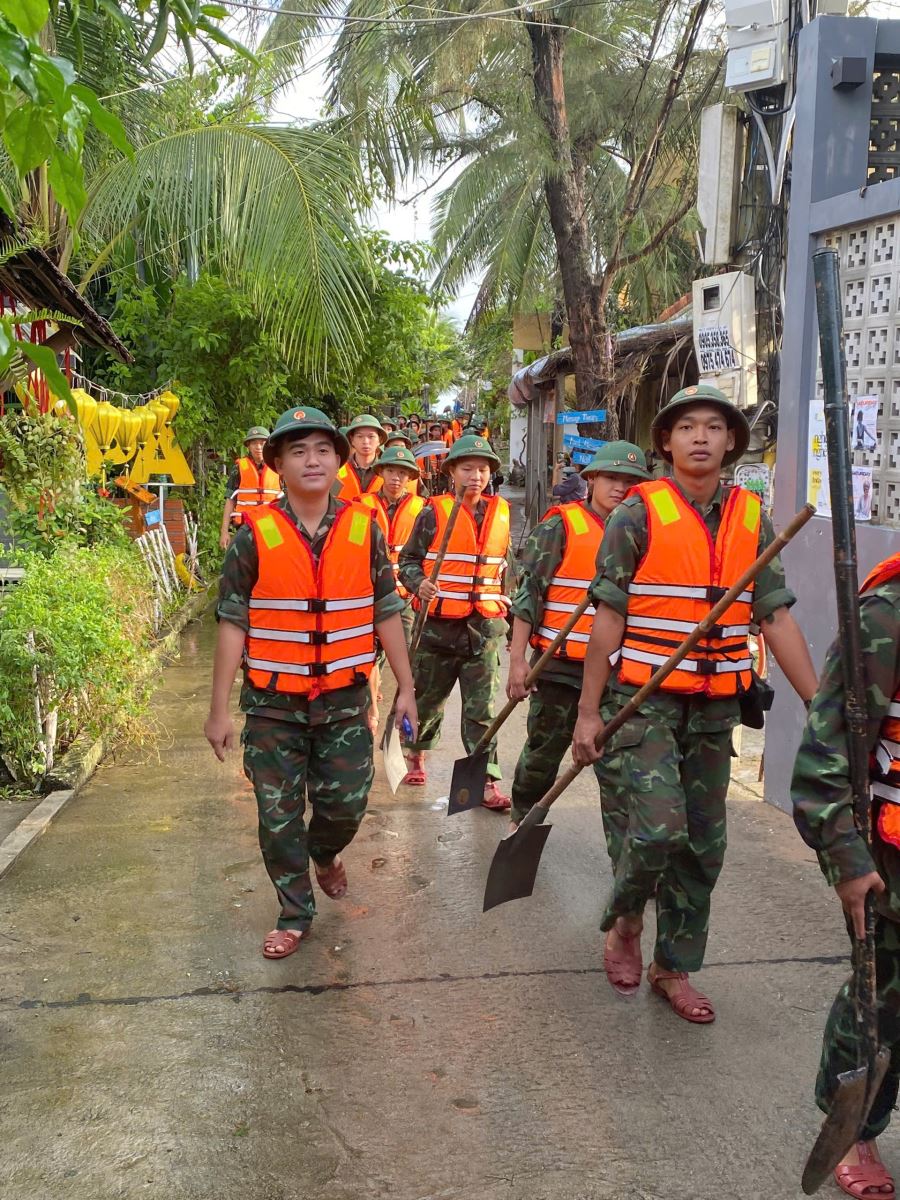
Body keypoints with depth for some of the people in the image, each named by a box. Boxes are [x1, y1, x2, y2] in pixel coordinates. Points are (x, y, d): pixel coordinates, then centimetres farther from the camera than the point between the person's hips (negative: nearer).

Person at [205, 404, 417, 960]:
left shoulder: (364, 529, -2)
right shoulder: (256, 534, -6)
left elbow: (387, 614, 3)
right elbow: (233, 624, -4)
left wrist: (406, 688, 4)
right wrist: (220, 708, -5)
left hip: (345, 700, 1)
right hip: (273, 705, -1)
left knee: (347, 804, 5)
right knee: (279, 818, 6)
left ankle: (325, 853, 40)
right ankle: (295, 914, 26)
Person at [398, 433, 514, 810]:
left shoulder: (501, 514, 9)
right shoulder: (434, 513, -4)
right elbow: (408, 560, 0)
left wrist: (510, 612, 20)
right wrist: (419, 584, -20)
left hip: (484, 627, 2)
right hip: (438, 623, -2)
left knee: (482, 708, 0)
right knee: (428, 697, 13)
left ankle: (487, 781, 5)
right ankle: (416, 754, 38)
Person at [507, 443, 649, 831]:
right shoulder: (561, 525, -5)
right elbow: (528, 592, -7)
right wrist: (518, 659, -11)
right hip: (561, 664, -3)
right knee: (544, 750, 9)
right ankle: (522, 817, 31)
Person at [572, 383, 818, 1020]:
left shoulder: (752, 520, 5)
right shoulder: (639, 513, -7)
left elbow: (778, 619, 3)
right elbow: (609, 618, -7)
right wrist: (589, 712, -8)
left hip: (715, 708, 5)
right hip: (642, 701, -4)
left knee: (703, 845, 10)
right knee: (658, 828, -16)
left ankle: (675, 967, 28)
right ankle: (624, 921, 16)